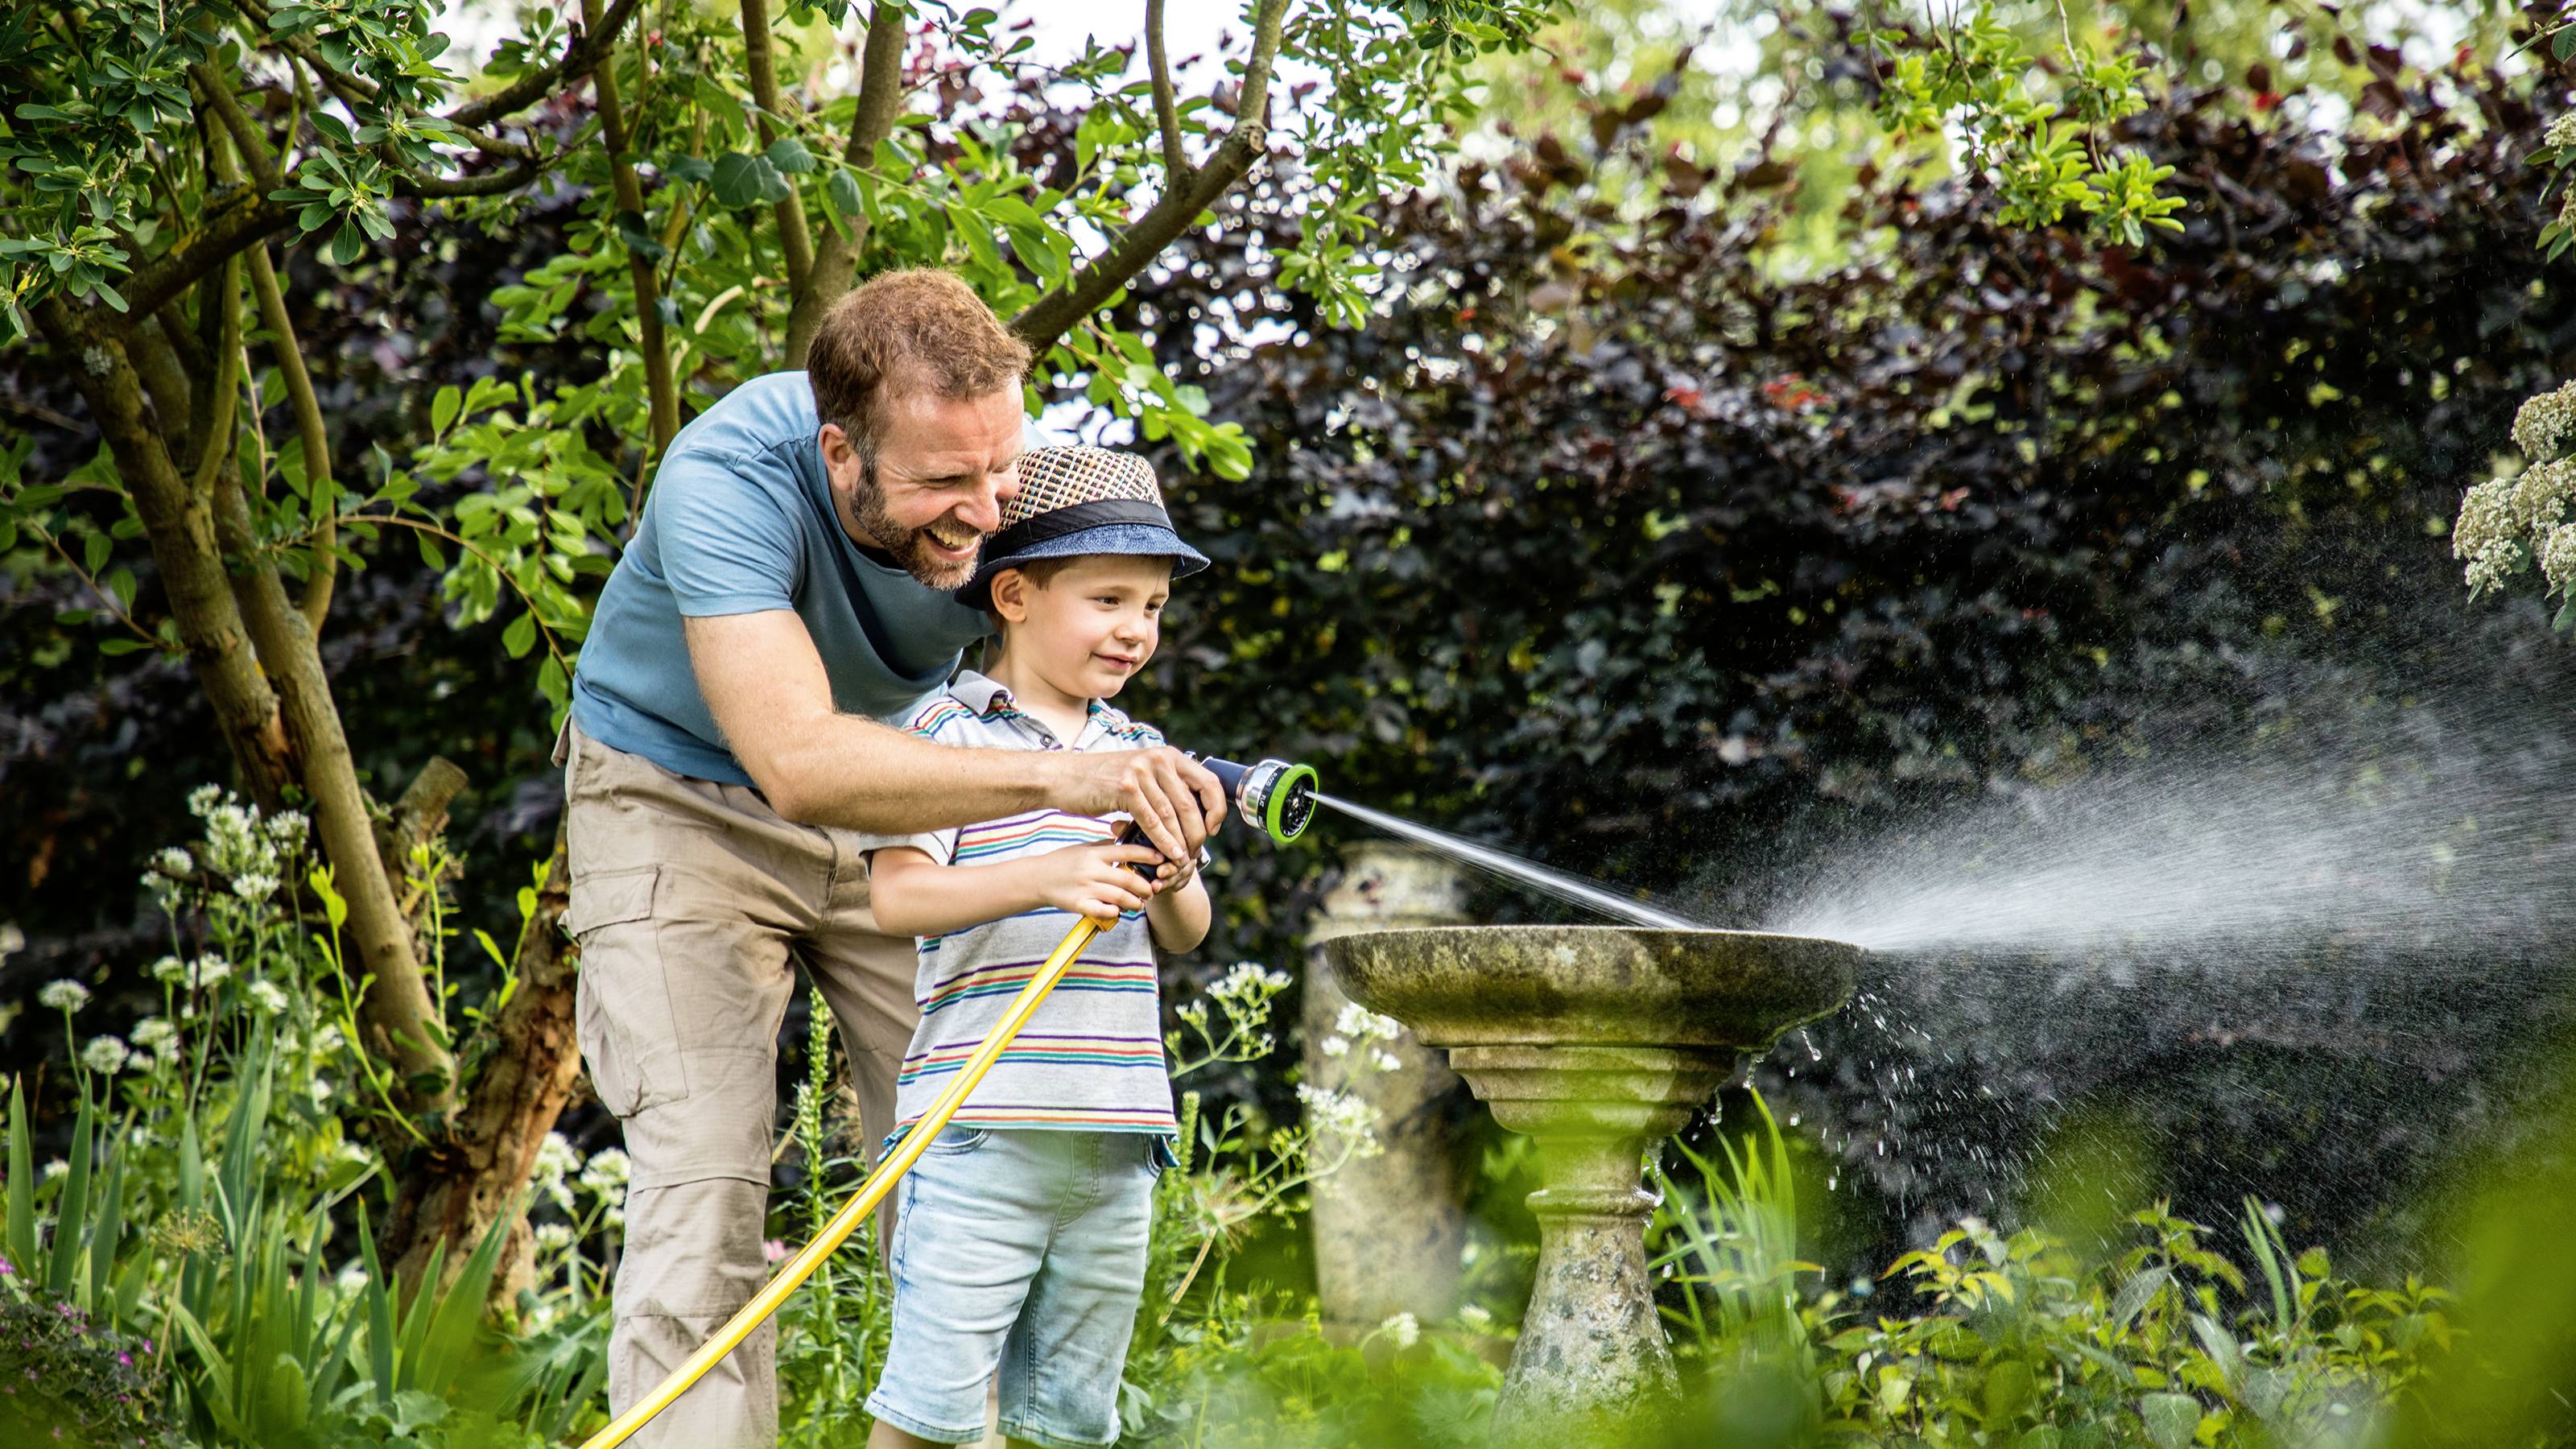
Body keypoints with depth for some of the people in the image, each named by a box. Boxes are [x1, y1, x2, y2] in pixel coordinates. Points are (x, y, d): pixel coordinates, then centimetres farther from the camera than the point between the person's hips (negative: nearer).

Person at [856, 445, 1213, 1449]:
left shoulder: (1140, 751, 16)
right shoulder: (948, 732, -3)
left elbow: (1183, 935, 17)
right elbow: (896, 895, -15)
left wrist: (1171, 889, -7)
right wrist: (1047, 878, -27)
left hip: (1117, 1136, 6)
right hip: (983, 1126, -6)